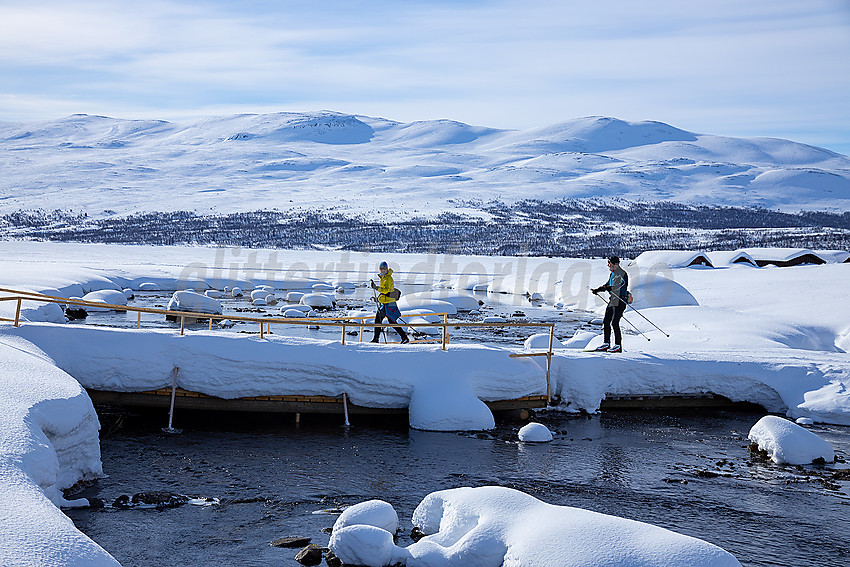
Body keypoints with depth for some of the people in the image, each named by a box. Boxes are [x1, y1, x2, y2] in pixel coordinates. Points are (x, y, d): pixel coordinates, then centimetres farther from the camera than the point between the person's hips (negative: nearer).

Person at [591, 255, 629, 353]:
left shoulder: (622, 274, -11)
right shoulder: (612, 274, 16)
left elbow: (623, 285, -27)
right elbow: (608, 285, 29)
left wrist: (611, 288, -38)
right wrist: (597, 290, 23)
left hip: (620, 301, -9)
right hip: (612, 301, 9)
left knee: (614, 323, -12)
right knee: (606, 321, 8)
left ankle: (618, 345, -6)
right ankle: (606, 343, 16)